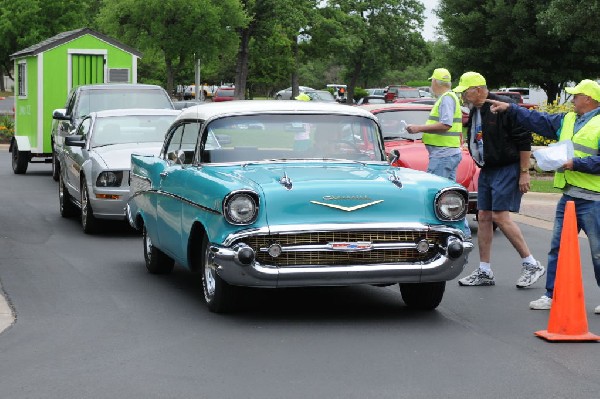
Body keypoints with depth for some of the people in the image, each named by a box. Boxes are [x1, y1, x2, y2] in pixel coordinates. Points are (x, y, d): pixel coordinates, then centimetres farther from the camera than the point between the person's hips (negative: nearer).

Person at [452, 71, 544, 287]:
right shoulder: (474, 112, 10)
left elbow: (524, 140, -17)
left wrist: (524, 173, -17)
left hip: (507, 170, -9)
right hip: (487, 170, 9)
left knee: (500, 216, -14)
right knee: (484, 217, 7)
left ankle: (532, 265, -4)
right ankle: (484, 272, 13)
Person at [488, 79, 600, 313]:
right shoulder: (567, 120, 16)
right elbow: (539, 120, 21)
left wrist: (575, 164, -19)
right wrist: (510, 109, 18)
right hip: (568, 196, 8)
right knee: (558, 247, 9)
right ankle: (552, 295, 15)